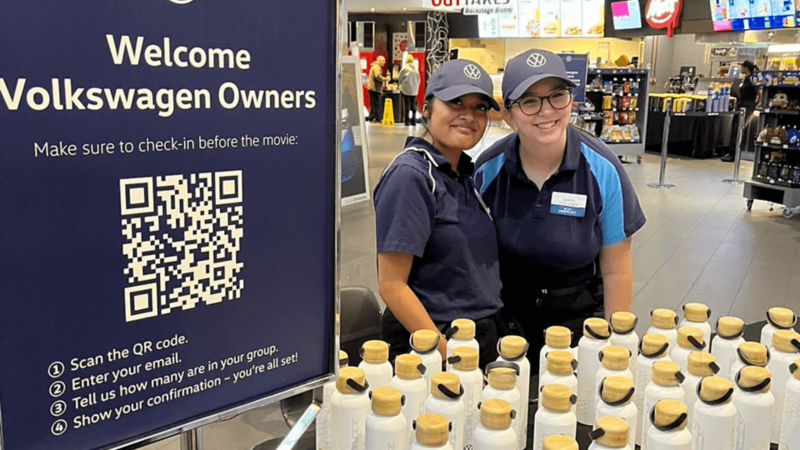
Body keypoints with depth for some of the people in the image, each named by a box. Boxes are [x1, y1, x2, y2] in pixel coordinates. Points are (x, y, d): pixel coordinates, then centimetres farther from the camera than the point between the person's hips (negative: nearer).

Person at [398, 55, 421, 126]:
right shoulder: (416, 68, 3)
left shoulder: (405, 68, -10)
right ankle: (414, 120, 11)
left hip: (406, 89, -4)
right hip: (414, 89, 4)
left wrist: (401, 84, 17)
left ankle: (407, 121, 0)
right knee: (413, 105, 9)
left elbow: (399, 79, -1)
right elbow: (418, 79, 11)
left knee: (407, 105, -1)